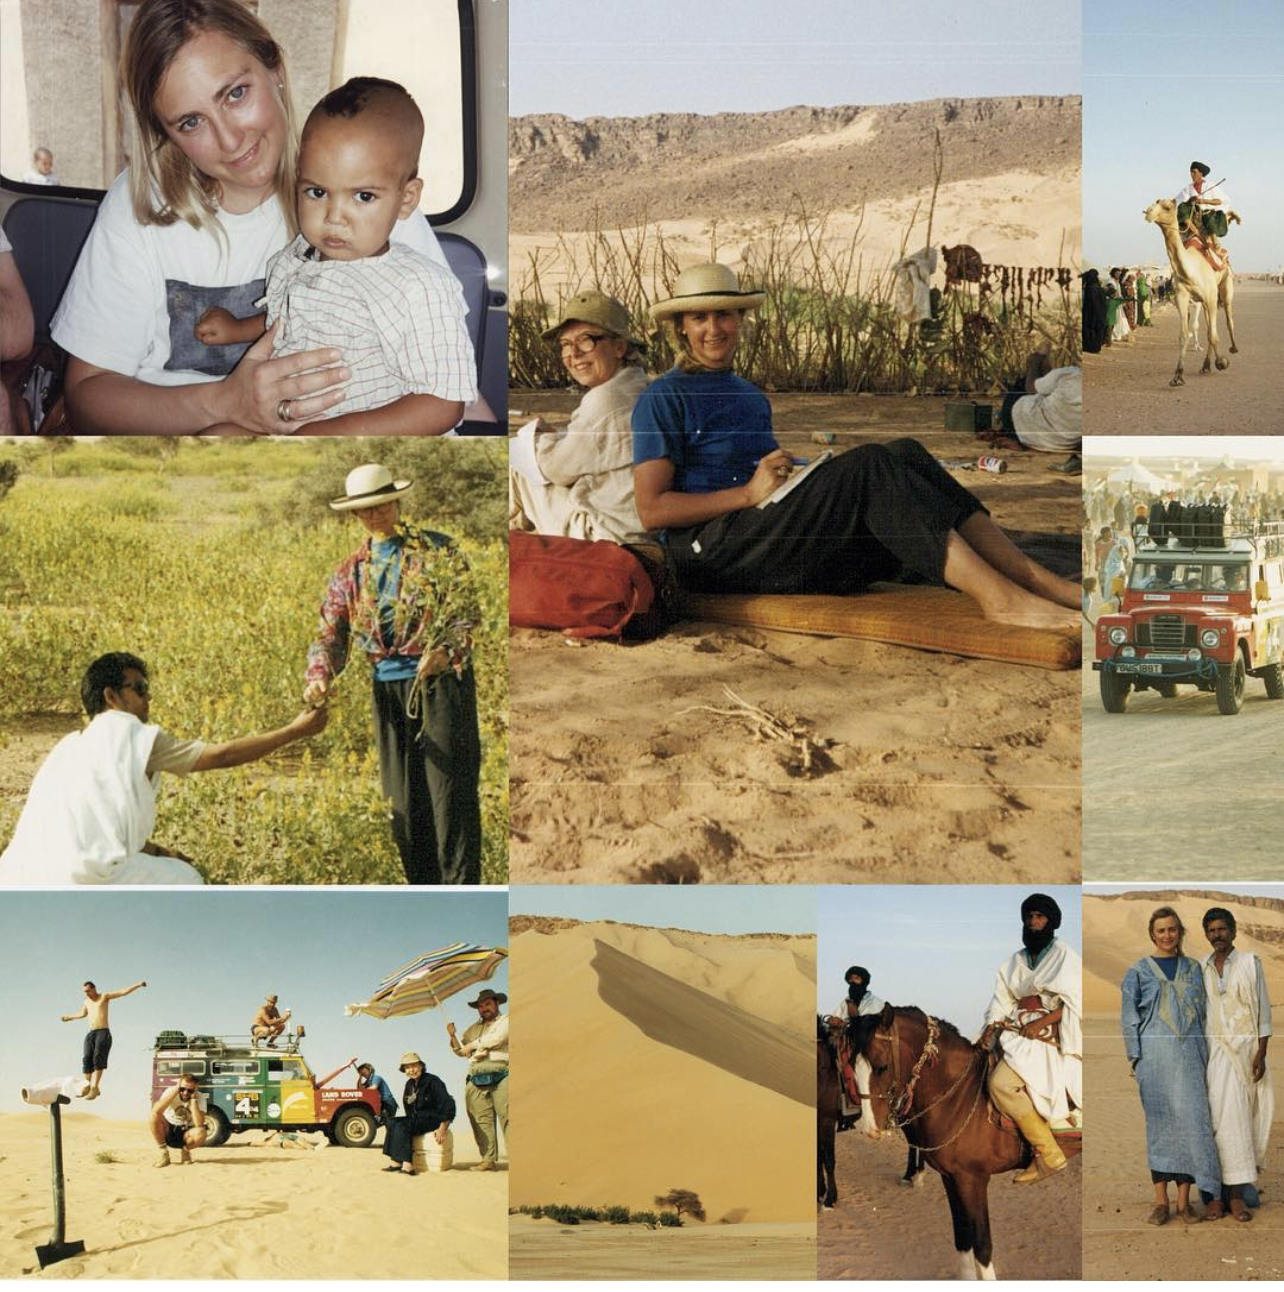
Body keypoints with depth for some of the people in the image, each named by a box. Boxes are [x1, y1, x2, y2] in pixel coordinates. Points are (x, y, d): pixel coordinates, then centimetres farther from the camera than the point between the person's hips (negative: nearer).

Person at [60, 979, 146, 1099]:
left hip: (103, 1032, -6)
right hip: (91, 1034, 6)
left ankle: (95, 1088, -26)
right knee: (87, 1059, -7)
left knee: (98, 1058, -19)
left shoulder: (104, 996, 3)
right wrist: (69, 1017, 55)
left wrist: (138, 985, -15)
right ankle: (87, 1087, 0)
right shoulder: (87, 1001, 21)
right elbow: (82, 1013, 41)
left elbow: (123, 992, -5)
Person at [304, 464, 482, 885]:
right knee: (402, 792, 5)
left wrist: (447, 652, -27)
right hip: (388, 687, 4)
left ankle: (461, 888, -5)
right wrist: (319, 678, -14)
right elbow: (330, 633, 7)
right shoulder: (351, 570, 12)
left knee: (450, 785, -7)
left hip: (441, 679, -4)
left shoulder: (437, 550, 1)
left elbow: (466, 611, -7)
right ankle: (421, 888, 13)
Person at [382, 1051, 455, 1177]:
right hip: (417, 1119, 7)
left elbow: (448, 1105, -18)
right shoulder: (409, 1084, 11)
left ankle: (407, 1165, -36)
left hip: (433, 1119, -7)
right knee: (393, 1122, -16)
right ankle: (396, 1162, -25)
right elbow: (408, 1108, 20)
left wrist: (442, 1128, -20)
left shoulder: (432, 1081, -12)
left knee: (402, 1125, -28)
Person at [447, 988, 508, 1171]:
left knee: (507, 1118, -15)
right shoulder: (473, 1029, 29)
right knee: (482, 1121, -4)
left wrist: (472, 1045, 1)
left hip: (501, 1075, -5)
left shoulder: (505, 1021, 10)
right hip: (477, 1080, 6)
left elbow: (498, 1037, -8)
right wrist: (453, 1036, 10)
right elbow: (461, 1051, 29)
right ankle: (489, 1159, -4)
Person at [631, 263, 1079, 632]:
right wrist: (750, 493, -15)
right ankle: (997, 597, -38)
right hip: (710, 553, -7)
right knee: (869, 466, -26)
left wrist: (800, 475, 5)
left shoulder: (752, 397, 26)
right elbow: (651, 509, -8)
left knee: (904, 455, -14)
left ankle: (1038, 579, -28)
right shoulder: (663, 399, 0)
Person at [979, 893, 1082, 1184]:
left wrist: (1041, 1022, -17)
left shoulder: (1064, 957, 2)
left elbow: (1075, 1003, -7)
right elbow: (1002, 1001, 13)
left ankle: (1048, 1154, -19)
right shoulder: (1014, 963, 19)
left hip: (1050, 1036, -7)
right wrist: (992, 1026, -6)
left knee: (1002, 1082, -27)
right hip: (1016, 1034, 7)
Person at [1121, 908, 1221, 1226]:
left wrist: (1205, 1055, 7)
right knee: (1159, 1123, 0)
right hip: (1154, 1054, -2)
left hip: (1189, 1055, 2)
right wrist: (1136, 1057, -5)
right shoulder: (1139, 971, 5)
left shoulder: (1193, 969, 13)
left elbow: (1203, 1012, 15)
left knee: (1191, 1120, -4)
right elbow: (1129, 1017, 3)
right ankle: (1161, 1201, 5)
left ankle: (1184, 1201, 0)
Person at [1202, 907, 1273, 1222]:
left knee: (1237, 1117, -8)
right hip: (1213, 1051, 3)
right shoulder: (1201, 968, 12)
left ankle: (1236, 1194, -6)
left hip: (1244, 1049, -3)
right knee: (1217, 1118, -5)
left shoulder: (1250, 963, 2)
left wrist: (1261, 1053, -7)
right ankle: (1219, 1193, -6)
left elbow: (1263, 1011, 0)